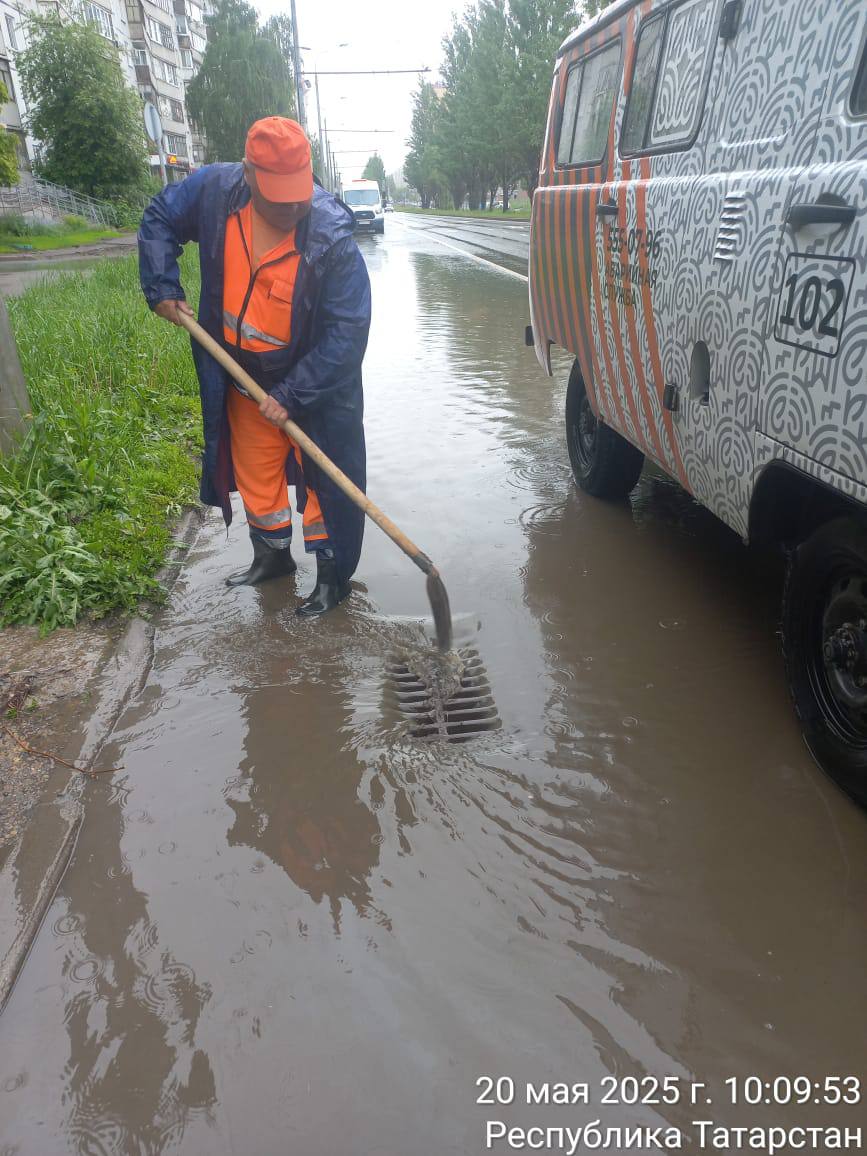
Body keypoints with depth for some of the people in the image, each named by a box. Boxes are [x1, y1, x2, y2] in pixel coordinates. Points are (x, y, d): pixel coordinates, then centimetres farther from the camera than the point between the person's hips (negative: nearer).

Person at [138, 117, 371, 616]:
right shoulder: (215, 189, -12)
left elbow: (349, 328, -27)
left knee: (324, 478, 4)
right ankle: (273, 555, 39)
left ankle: (332, 574, 21)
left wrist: (293, 396, -28)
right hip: (243, 377, 5)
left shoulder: (332, 235, -26)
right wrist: (163, 288, -4)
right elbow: (159, 220, 8)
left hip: (314, 381, -5)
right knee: (255, 471, 18)